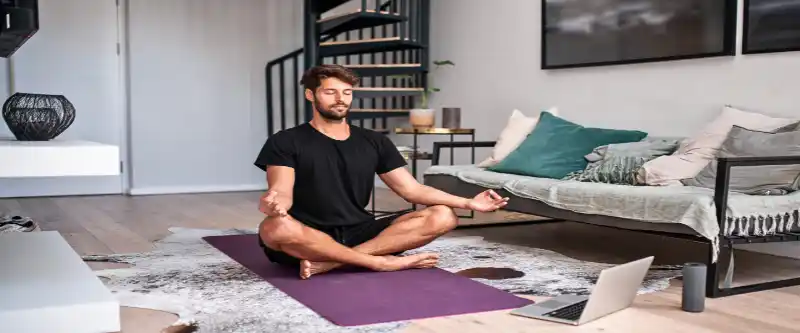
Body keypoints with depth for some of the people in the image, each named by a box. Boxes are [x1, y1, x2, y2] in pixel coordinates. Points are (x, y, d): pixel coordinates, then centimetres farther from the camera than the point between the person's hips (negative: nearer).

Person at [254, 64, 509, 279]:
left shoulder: (374, 142, 12)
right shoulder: (285, 142, 0)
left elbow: (412, 189, 8)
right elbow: (281, 193, -13)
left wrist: (468, 203, -4)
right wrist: (273, 203, -39)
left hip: (360, 235, 4)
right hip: (307, 241, -4)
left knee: (442, 216, -15)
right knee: (276, 228, -39)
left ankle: (329, 262, -26)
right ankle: (382, 262, -25)